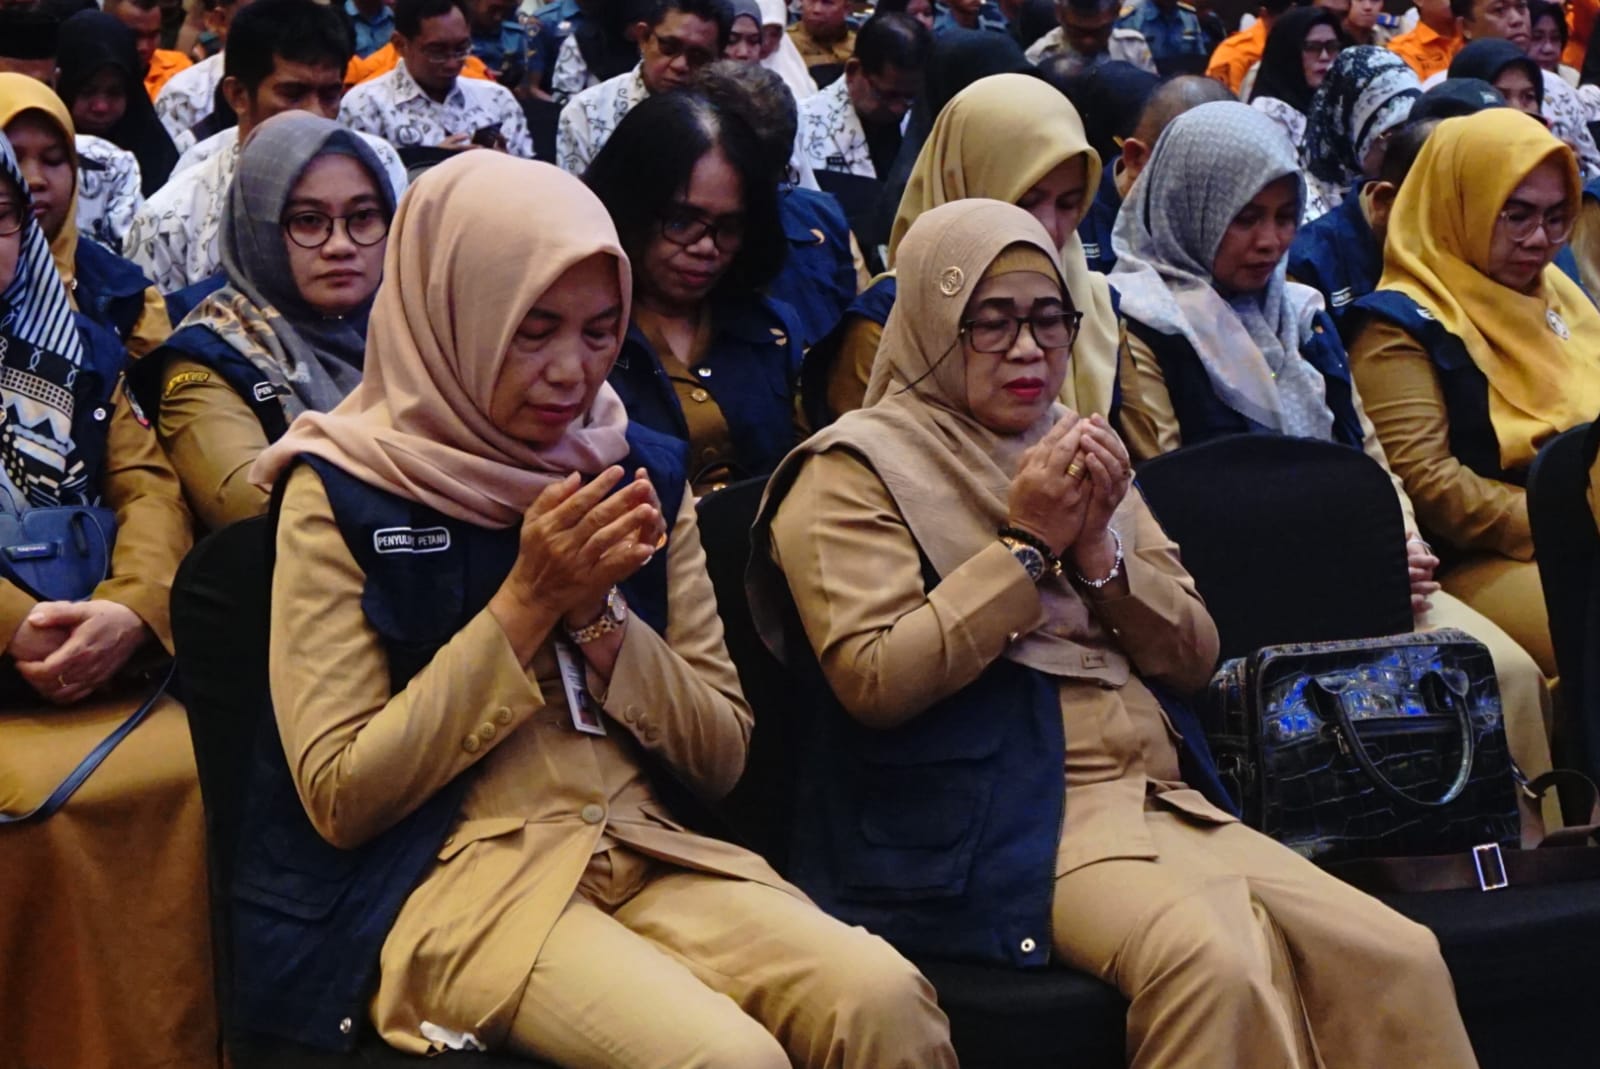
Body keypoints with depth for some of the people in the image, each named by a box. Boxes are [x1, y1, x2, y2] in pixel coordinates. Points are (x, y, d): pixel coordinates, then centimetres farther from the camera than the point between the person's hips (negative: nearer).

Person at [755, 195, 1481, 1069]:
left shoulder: (1082, 455, 21)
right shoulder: (859, 470, 2)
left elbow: (1194, 661, 16)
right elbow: (873, 681, -11)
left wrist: (1099, 551, -2)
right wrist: (1026, 545, -10)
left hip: (1163, 801, 6)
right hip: (998, 818, -6)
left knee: (1397, 957, -16)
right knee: (1216, 963, -33)